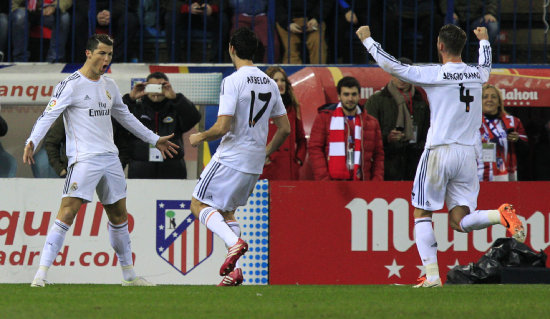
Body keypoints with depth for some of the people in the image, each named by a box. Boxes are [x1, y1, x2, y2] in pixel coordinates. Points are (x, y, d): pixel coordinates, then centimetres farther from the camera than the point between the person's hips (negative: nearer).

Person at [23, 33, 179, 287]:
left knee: (119, 216, 14)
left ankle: (128, 274, 25)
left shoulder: (109, 86, 15)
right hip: (83, 159, -7)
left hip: (110, 159, 7)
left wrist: (154, 140, 33)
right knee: (67, 214, -17)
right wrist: (32, 142, -31)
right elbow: (49, 115, -15)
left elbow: (125, 117, 28)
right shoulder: (71, 85, -7)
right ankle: (41, 273, -18)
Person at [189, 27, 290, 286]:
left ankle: (234, 242, -19)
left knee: (199, 204, 5)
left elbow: (222, 127, -20)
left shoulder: (232, 82, -14)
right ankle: (233, 271, 4)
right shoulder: (270, 84, 8)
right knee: (226, 210, 18)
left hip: (231, 158, -7)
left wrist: (200, 137, -1)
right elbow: (285, 129, 11)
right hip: (255, 163, 7)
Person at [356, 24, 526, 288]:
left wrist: (367, 40, 7)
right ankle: (501, 214, -24)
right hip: (467, 154, 5)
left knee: (421, 214, 8)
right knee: (460, 220, 5)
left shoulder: (434, 74, -9)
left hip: (439, 152, -5)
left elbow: (392, 66, -7)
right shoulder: (476, 74, 8)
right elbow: (486, 66, 34)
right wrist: (484, 40, 54)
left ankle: (432, 275, -2)